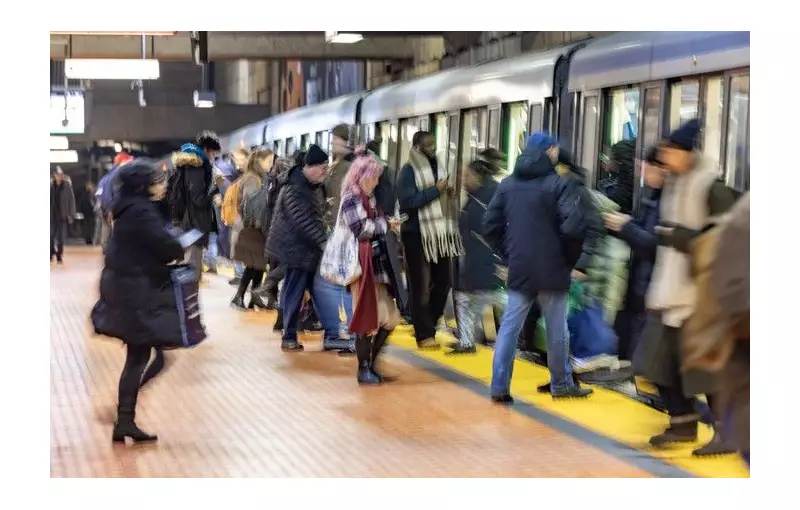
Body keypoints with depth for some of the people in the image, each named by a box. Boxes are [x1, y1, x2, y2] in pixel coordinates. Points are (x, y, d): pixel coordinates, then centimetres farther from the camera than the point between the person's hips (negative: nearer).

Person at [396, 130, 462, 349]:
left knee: (444, 281, 8)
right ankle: (424, 334, 4)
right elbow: (407, 201, -19)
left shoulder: (438, 167, 15)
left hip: (440, 233, 7)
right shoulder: (408, 171, -7)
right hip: (417, 234, -7)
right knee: (420, 286, -2)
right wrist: (435, 190, -19)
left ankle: (426, 324, 24)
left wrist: (450, 192, 1)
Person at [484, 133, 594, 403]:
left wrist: (508, 254, 13)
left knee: (509, 327, 5)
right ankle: (561, 383, 22)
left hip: (518, 269, 4)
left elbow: (491, 225, 6)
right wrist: (572, 261, -3)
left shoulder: (508, 184, 7)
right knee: (556, 330, 10)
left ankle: (499, 386, 1)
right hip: (552, 269, -4)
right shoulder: (560, 183, -10)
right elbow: (573, 227, -19)